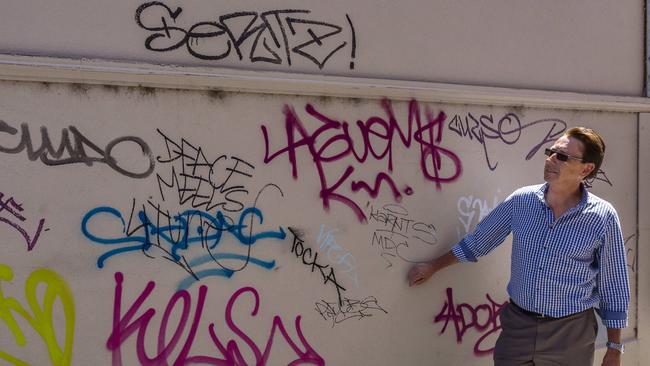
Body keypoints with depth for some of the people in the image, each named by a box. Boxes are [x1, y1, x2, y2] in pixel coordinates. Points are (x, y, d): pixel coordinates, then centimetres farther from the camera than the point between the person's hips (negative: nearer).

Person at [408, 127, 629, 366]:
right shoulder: (521, 200, -3)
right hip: (517, 326, 2)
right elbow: (478, 241, 11)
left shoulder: (603, 217, -9)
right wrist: (433, 267, 17)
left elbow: (613, 287, -2)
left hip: (571, 335, -2)